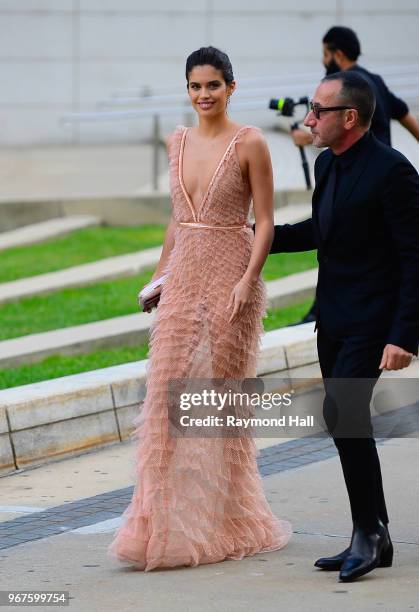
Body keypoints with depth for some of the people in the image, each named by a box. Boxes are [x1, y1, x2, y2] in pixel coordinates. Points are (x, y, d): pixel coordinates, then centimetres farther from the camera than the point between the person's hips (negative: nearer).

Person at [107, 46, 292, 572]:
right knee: (168, 394, -1)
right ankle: (169, 522, 4)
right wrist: (159, 274, 16)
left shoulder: (249, 144, -6)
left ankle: (223, 523, 12)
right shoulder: (178, 142, 11)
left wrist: (248, 280, -18)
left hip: (229, 278, -5)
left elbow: (265, 220, -8)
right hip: (183, 277, 5)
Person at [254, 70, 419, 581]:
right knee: (348, 423, 10)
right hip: (333, 318, 9)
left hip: (372, 321, -9)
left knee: (342, 413, -19)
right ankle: (372, 540, 19)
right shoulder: (328, 163, 8)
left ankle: (368, 531, -7)